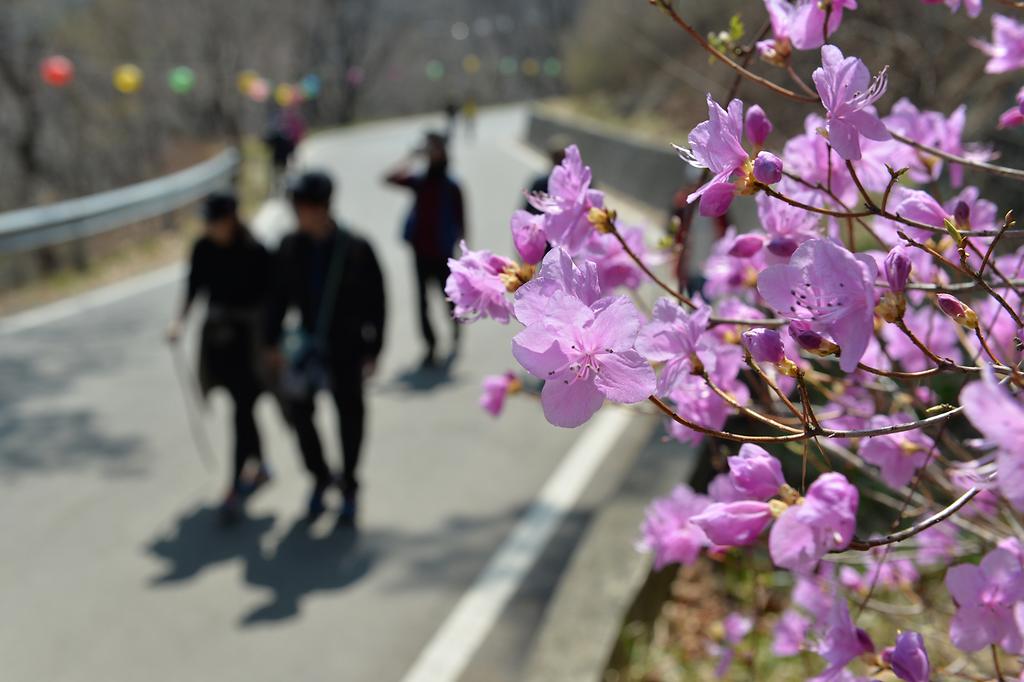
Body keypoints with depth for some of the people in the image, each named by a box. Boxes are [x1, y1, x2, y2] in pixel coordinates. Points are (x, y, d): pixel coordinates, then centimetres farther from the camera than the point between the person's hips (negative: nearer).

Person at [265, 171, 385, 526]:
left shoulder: (356, 250, -11)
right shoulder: (291, 247, -1)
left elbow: (376, 303, -6)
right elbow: (278, 296, 5)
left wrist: (373, 350, -7)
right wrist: (273, 343, 1)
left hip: (347, 349, -3)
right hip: (308, 345, 3)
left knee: (350, 417, 7)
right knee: (298, 410, -2)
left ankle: (348, 488, 26)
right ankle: (320, 477, 21)